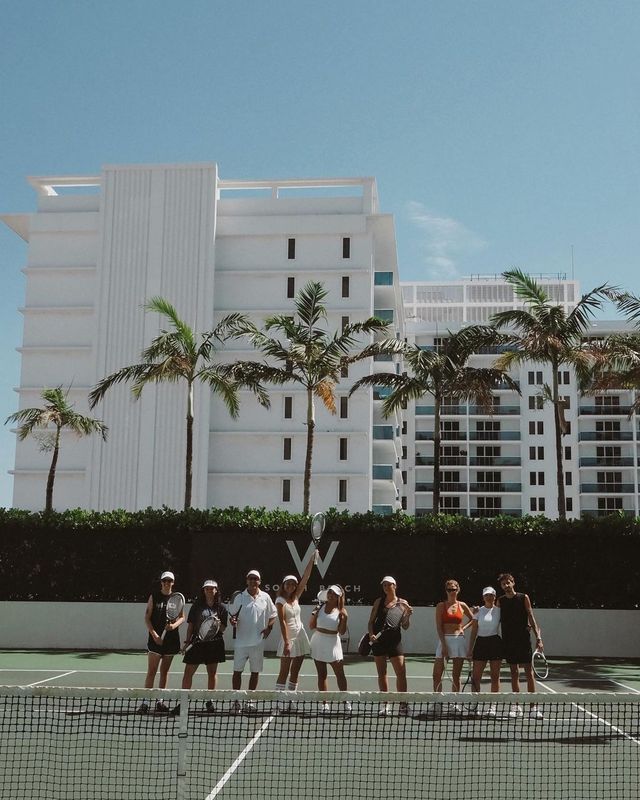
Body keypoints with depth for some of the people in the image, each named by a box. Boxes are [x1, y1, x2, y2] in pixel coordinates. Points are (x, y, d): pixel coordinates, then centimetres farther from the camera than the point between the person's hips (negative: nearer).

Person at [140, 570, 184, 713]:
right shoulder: (154, 596, 0)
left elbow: (182, 617, 9)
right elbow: (147, 617, -2)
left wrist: (174, 625, -12)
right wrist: (154, 634, -14)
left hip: (171, 638, 3)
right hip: (156, 639, -3)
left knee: (164, 671, 10)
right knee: (151, 672, -8)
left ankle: (160, 701, 19)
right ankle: (145, 702, -7)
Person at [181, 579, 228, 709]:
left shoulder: (221, 608, 4)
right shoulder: (197, 606, 4)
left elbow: (223, 629, 4)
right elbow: (190, 625, 5)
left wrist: (218, 623, -17)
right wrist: (187, 641, -1)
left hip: (214, 644, 0)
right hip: (198, 643, 0)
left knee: (212, 672, 7)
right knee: (188, 672, -4)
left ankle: (209, 701, 19)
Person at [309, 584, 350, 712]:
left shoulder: (341, 611, -3)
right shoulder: (320, 607, 3)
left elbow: (342, 632, -6)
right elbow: (311, 626, 8)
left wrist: (344, 618, -19)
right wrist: (313, 615, -9)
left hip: (332, 643, -2)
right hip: (318, 642, 2)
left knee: (340, 673, -2)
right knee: (321, 675, 6)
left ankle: (346, 701, 10)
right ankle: (325, 703, 12)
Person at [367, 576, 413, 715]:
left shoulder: (402, 603, 3)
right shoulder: (379, 602, 8)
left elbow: (405, 627, 4)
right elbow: (371, 621, 9)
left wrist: (408, 615, -14)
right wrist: (371, 634, -8)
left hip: (394, 640, -2)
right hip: (378, 640, 2)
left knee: (401, 673, -7)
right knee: (381, 673, 7)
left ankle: (403, 704, 1)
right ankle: (384, 704, 16)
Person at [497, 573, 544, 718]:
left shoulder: (523, 598, 1)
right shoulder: (500, 601, 8)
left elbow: (531, 618, -1)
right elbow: (497, 620, 13)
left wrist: (538, 637, -8)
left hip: (523, 639, -2)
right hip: (508, 641, 2)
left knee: (529, 672, -5)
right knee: (514, 673, 7)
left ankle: (533, 706, -2)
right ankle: (516, 706, 12)